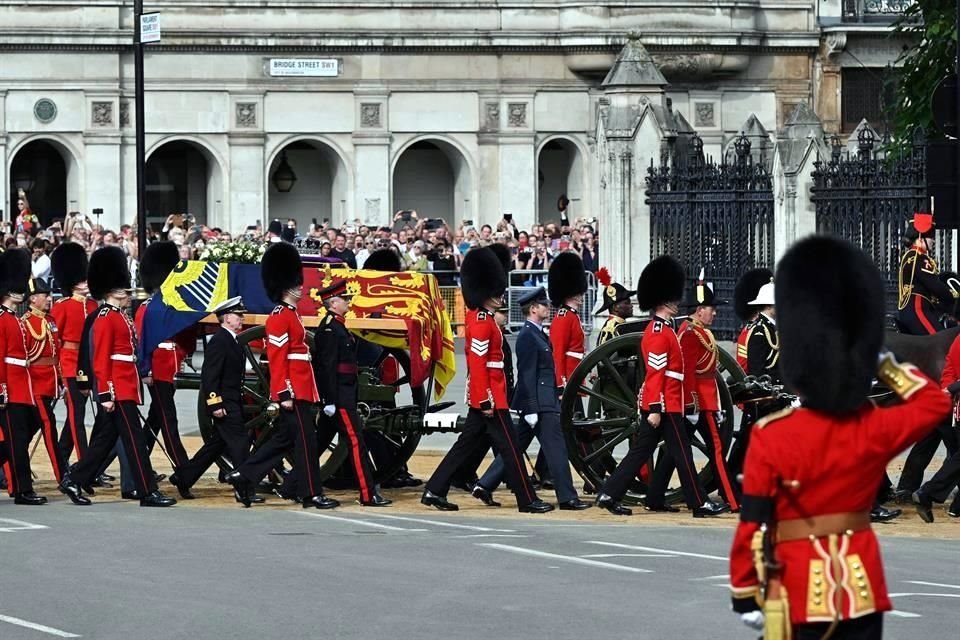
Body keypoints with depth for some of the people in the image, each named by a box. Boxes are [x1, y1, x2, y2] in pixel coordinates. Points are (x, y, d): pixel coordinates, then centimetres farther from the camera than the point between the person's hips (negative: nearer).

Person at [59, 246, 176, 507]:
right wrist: (106, 395, -21)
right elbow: (101, 360, -18)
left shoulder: (120, 317, 17)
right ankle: (148, 493, -6)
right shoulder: (106, 319, -13)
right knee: (135, 440, -8)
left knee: (105, 438, 13)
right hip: (118, 392, -10)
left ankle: (73, 480, 19)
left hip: (126, 389, 10)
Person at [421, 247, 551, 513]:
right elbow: (478, 364, -22)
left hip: (480, 396, 10)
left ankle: (435, 491, 11)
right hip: (489, 396, -10)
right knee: (509, 447, -4)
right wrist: (486, 401, -23)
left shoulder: (478, 318, 13)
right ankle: (527, 500, 1)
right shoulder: (483, 323, -18)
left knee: (467, 443, 12)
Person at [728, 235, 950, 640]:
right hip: (861, 588, 3)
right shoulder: (876, 429, -3)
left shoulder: (771, 437, -11)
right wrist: (886, 365, 19)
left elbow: (752, 527, -9)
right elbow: (935, 402, 17)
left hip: (798, 593, -3)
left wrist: (745, 596, -1)